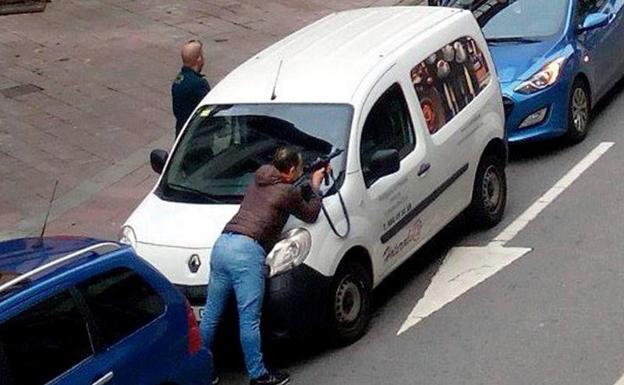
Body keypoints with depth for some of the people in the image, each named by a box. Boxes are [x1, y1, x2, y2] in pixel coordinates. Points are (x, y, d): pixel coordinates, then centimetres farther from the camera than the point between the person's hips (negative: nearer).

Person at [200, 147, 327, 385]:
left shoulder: (258, 180, 20)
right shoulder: (289, 192, 0)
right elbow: (311, 215, 15)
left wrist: (310, 182, 39)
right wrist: (315, 187, 29)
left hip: (222, 244, 8)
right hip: (247, 251, -8)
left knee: (211, 314, 12)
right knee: (249, 321, -3)